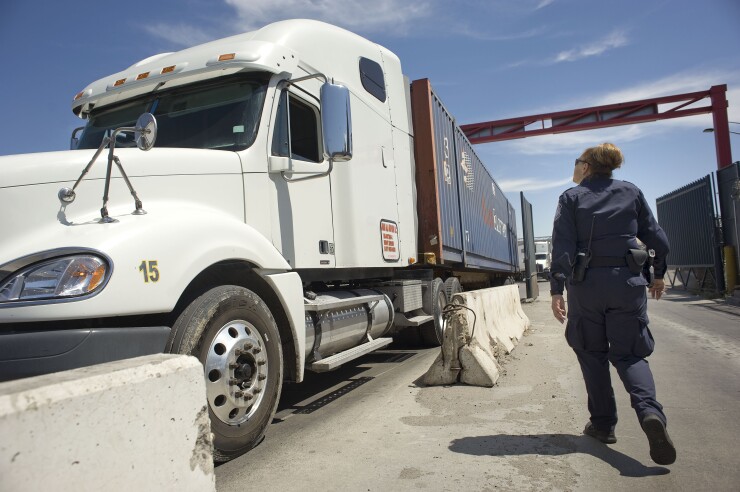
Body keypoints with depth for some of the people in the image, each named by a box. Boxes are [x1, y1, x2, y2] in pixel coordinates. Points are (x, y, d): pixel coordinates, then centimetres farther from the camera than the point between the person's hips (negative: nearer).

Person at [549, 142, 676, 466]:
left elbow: (562, 245, -9)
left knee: (592, 354, 13)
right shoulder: (632, 193, 9)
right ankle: (650, 412, -17)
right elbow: (657, 238, 11)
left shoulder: (571, 197, 1)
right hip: (627, 282, 2)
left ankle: (603, 423, 17)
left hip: (586, 284, -2)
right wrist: (659, 274, 25)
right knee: (629, 353, 9)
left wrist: (556, 289, -10)